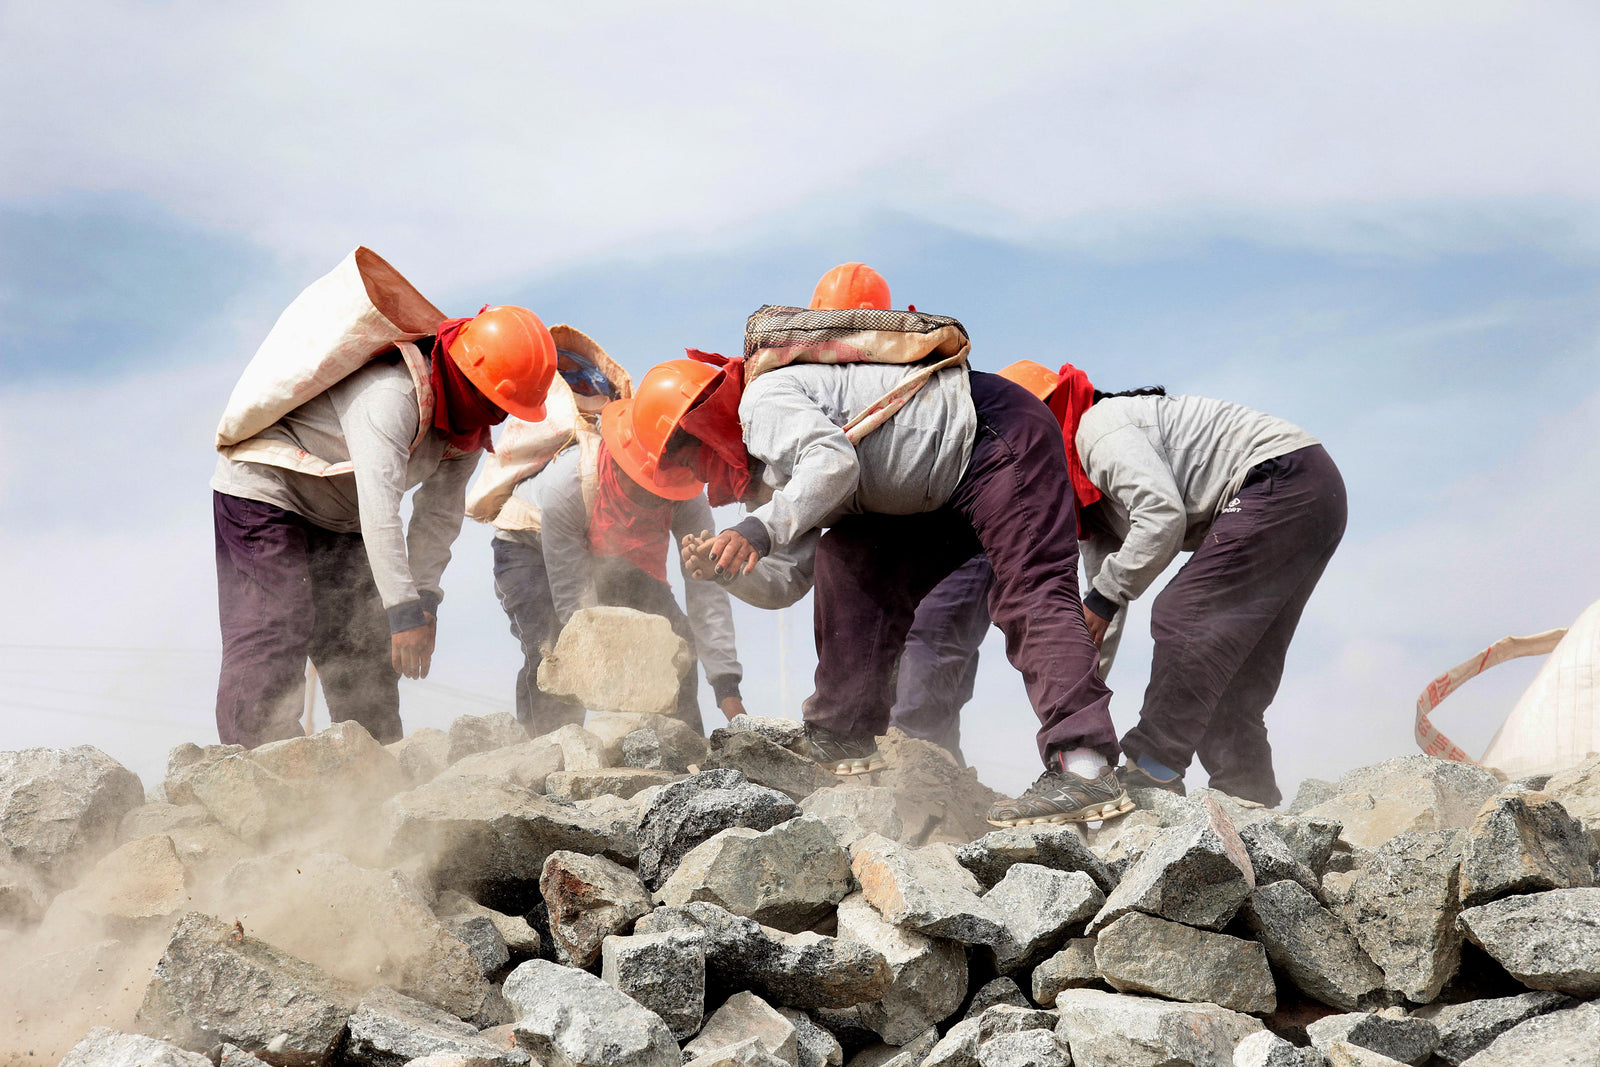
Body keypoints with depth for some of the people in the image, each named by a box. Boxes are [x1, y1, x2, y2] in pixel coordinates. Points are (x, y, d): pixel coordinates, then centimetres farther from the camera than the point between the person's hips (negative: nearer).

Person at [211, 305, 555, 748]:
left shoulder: (470, 424, -6)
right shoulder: (390, 393, -35)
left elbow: (439, 515, -1)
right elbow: (379, 510, -40)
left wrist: (426, 597, -12)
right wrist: (404, 612, -41)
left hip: (338, 520, 9)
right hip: (264, 490, -9)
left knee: (366, 644, 4)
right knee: (272, 636, -18)